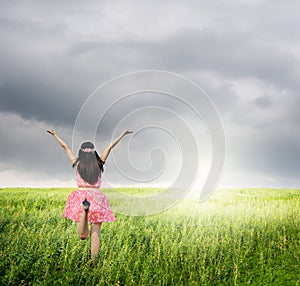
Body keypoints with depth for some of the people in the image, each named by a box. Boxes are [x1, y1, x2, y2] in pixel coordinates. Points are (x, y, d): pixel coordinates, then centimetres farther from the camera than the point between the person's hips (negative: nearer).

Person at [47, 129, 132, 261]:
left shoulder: (77, 163, 7)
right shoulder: (98, 164, 7)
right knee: (95, 234, 6)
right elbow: (110, 146, 12)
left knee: (83, 235, -6)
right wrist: (123, 134, 20)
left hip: (81, 196, 0)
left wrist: (55, 135, 28)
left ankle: (85, 208, -33)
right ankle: (94, 261, -3)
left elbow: (65, 146, 17)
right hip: (97, 198, 0)